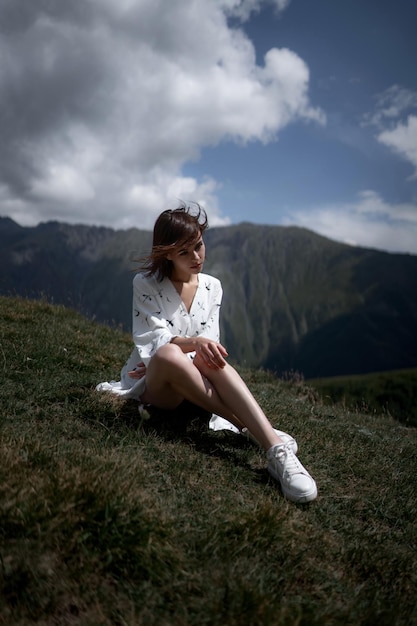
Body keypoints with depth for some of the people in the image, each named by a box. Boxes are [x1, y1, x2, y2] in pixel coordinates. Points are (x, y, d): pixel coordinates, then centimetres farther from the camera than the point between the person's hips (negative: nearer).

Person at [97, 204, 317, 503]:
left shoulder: (212, 287, 9)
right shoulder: (146, 284, -1)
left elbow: (210, 343, 3)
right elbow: (155, 340, -14)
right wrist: (194, 342, -34)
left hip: (191, 387, 2)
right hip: (149, 385, -2)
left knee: (209, 357, -36)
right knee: (168, 354, -39)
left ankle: (276, 448, -50)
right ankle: (248, 429, -37)